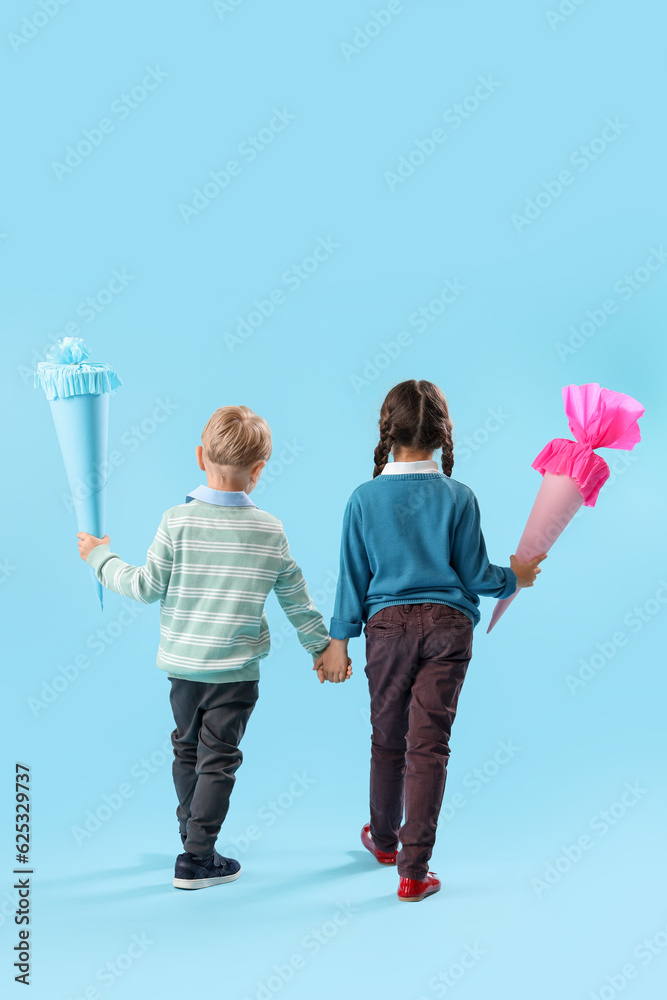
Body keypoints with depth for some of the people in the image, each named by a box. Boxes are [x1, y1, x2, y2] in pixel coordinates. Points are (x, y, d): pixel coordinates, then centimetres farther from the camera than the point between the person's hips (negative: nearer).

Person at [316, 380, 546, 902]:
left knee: (387, 737, 17)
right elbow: (474, 574, -1)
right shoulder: (459, 497, -6)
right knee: (429, 742, 2)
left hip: (388, 624, 1)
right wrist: (514, 578, 19)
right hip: (448, 625, -1)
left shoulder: (365, 498, -5)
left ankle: (384, 839, 38)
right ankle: (414, 870, 4)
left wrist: (340, 641, 8)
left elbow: (353, 576, -1)